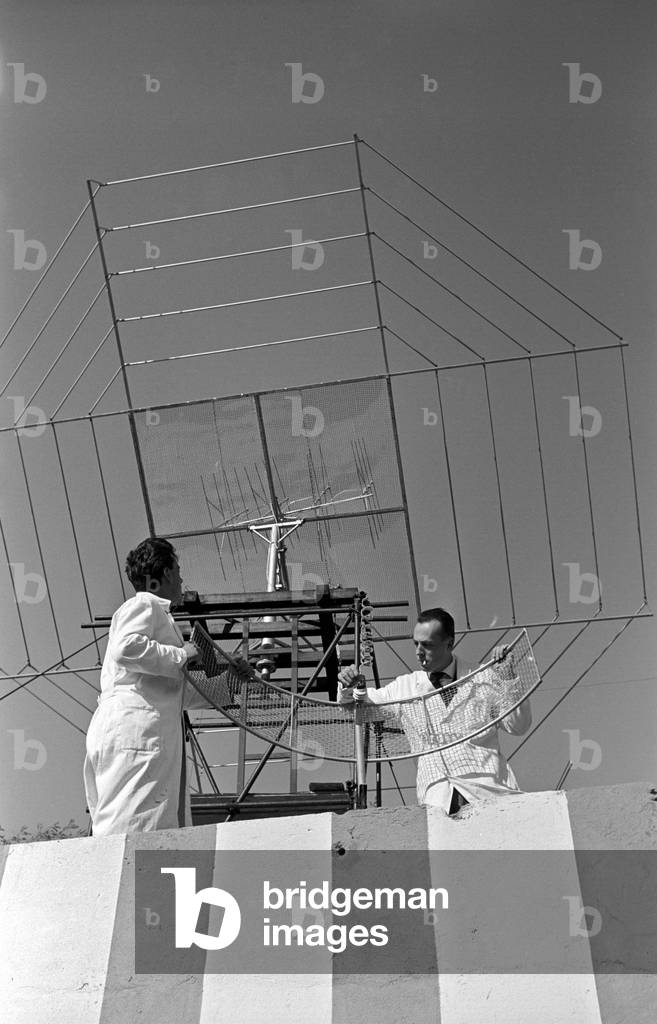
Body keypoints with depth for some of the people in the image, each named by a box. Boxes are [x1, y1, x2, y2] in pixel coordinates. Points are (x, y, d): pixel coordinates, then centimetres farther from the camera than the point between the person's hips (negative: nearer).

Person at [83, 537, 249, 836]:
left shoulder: (156, 613, 34)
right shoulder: (143, 605, 4)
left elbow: (179, 694, 37)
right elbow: (125, 649, -19)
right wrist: (181, 655, -8)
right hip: (135, 727, -10)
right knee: (130, 831, -18)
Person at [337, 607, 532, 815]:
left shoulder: (483, 678, 9)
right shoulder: (404, 687, 13)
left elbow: (518, 727, 8)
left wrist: (509, 678, -4)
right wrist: (349, 687, 0)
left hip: (487, 785, 0)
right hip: (436, 797, 0)